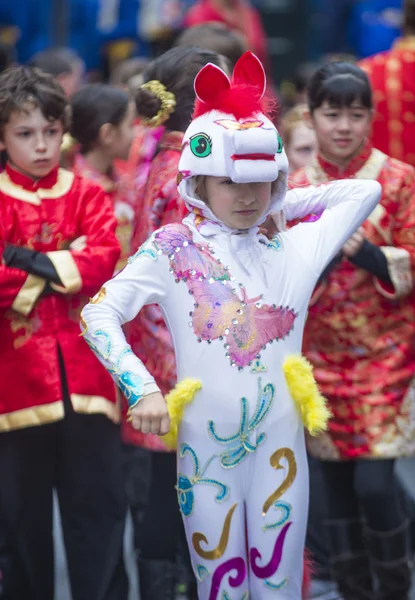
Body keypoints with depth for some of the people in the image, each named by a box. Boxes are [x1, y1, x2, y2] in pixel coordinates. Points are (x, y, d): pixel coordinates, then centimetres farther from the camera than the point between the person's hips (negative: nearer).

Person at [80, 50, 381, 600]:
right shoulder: (173, 248, 0)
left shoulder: (293, 250, 8)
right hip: (206, 446, -2)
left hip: (279, 447, 2)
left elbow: (366, 192, 15)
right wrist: (142, 387, -20)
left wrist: (281, 205, 12)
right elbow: (99, 313, -8)